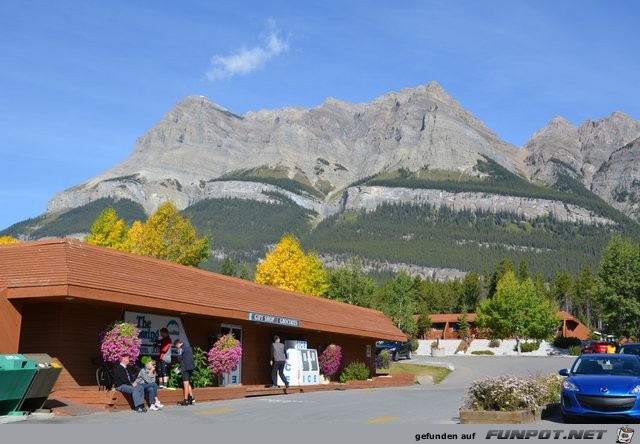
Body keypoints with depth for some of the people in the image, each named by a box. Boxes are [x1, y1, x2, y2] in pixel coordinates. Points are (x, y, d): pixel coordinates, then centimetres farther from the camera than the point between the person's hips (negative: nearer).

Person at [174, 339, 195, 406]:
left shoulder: (182, 349, -8)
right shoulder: (189, 347, 16)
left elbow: (181, 359, -8)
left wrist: (180, 368, 7)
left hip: (186, 368, -8)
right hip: (191, 367, 8)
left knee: (186, 384, -4)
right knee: (188, 383, 18)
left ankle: (186, 400, -2)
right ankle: (191, 398, 17)